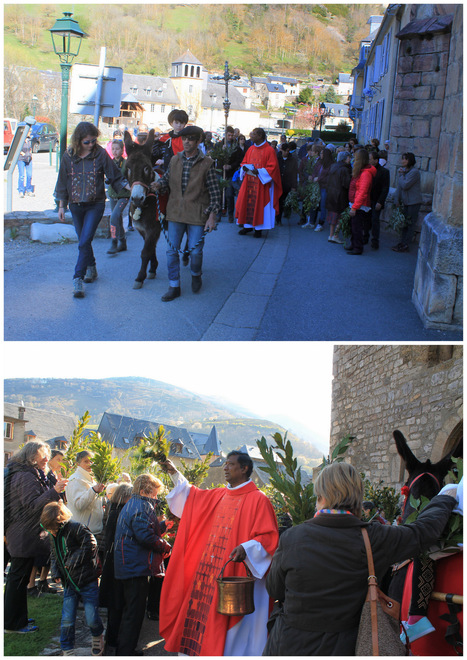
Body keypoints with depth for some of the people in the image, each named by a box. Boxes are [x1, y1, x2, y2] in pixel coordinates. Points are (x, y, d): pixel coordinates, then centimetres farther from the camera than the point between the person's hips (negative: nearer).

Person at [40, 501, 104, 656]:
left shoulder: (76, 528, -16)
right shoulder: (52, 535, 8)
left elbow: (90, 545, -21)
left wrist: (72, 562, -19)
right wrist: (56, 573, 10)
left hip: (87, 582, -6)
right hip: (69, 584, 6)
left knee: (91, 619, -1)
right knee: (67, 620, 1)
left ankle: (97, 638, 31)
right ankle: (67, 650, 19)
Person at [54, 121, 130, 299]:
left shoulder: (100, 154, -7)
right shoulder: (68, 156, -1)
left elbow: (115, 176, -2)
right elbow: (63, 183, 7)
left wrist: (128, 186, -18)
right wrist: (61, 206, 7)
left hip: (95, 205, -3)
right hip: (75, 205, 3)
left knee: (84, 242, -13)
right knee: (84, 241, 15)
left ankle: (78, 279, -11)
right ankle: (91, 269, 37)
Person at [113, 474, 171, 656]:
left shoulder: (131, 504, 18)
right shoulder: (141, 506, -15)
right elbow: (145, 536, -24)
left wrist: (162, 526, 9)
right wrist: (165, 547, -12)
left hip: (127, 566, 11)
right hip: (136, 566, -11)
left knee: (130, 610, 19)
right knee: (135, 613, -4)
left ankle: (122, 651, 28)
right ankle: (126, 653, 0)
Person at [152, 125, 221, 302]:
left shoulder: (206, 163, -5)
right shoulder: (175, 160, 7)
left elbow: (215, 192, -5)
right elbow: (167, 178, 19)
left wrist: (212, 216, -10)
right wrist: (159, 184, -5)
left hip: (197, 214, -3)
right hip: (175, 213, 3)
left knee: (195, 250, 2)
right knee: (172, 250, 3)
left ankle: (196, 275, 33)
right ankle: (174, 286, 14)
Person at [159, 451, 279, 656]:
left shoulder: (257, 499, -8)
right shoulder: (218, 496, 13)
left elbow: (268, 537, -13)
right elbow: (191, 494, 28)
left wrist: (246, 548, -29)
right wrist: (174, 473, 23)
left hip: (234, 575, -7)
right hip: (209, 574, 7)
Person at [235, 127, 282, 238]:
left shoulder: (269, 150, -8)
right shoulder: (251, 149, 10)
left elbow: (272, 167, -11)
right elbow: (244, 162, 19)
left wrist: (258, 172, -21)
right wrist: (244, 167, -5)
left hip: (261, 183, -6)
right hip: (249, 182, 6)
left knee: (259, 204, -2)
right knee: (246, 203, 4)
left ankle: (258, 228, 6)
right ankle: (248, 225, 16)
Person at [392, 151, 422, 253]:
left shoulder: (414, 172, -17)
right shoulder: (404, 170, 10)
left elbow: (405, 185, -23)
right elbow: (399, 186, 15)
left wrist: (401, 175, -11)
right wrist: (398, 199, 12)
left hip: (413, 202, -8)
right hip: (406, 201, 9)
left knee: (411, 224, -2)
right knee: (405, 223, 12)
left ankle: (405, 245, 0)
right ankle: (402, 243, 18)